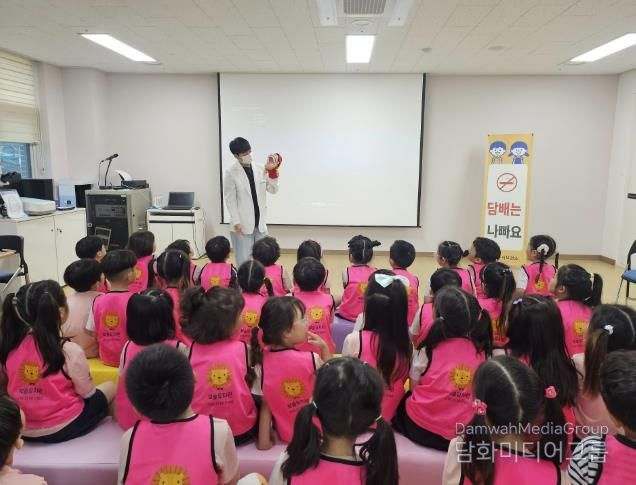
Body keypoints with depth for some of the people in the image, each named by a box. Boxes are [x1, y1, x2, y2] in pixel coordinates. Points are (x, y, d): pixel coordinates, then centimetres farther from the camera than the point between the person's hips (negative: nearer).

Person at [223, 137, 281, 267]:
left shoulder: (260, 169, 5)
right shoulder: (231, 173, -7)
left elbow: (273, 190, 6)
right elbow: (230, 199, -8)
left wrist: (273, 172, -8)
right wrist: (236, 222, -13)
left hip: (260, 222, 4)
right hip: (243, 223, -4)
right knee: (243, 259, 3)